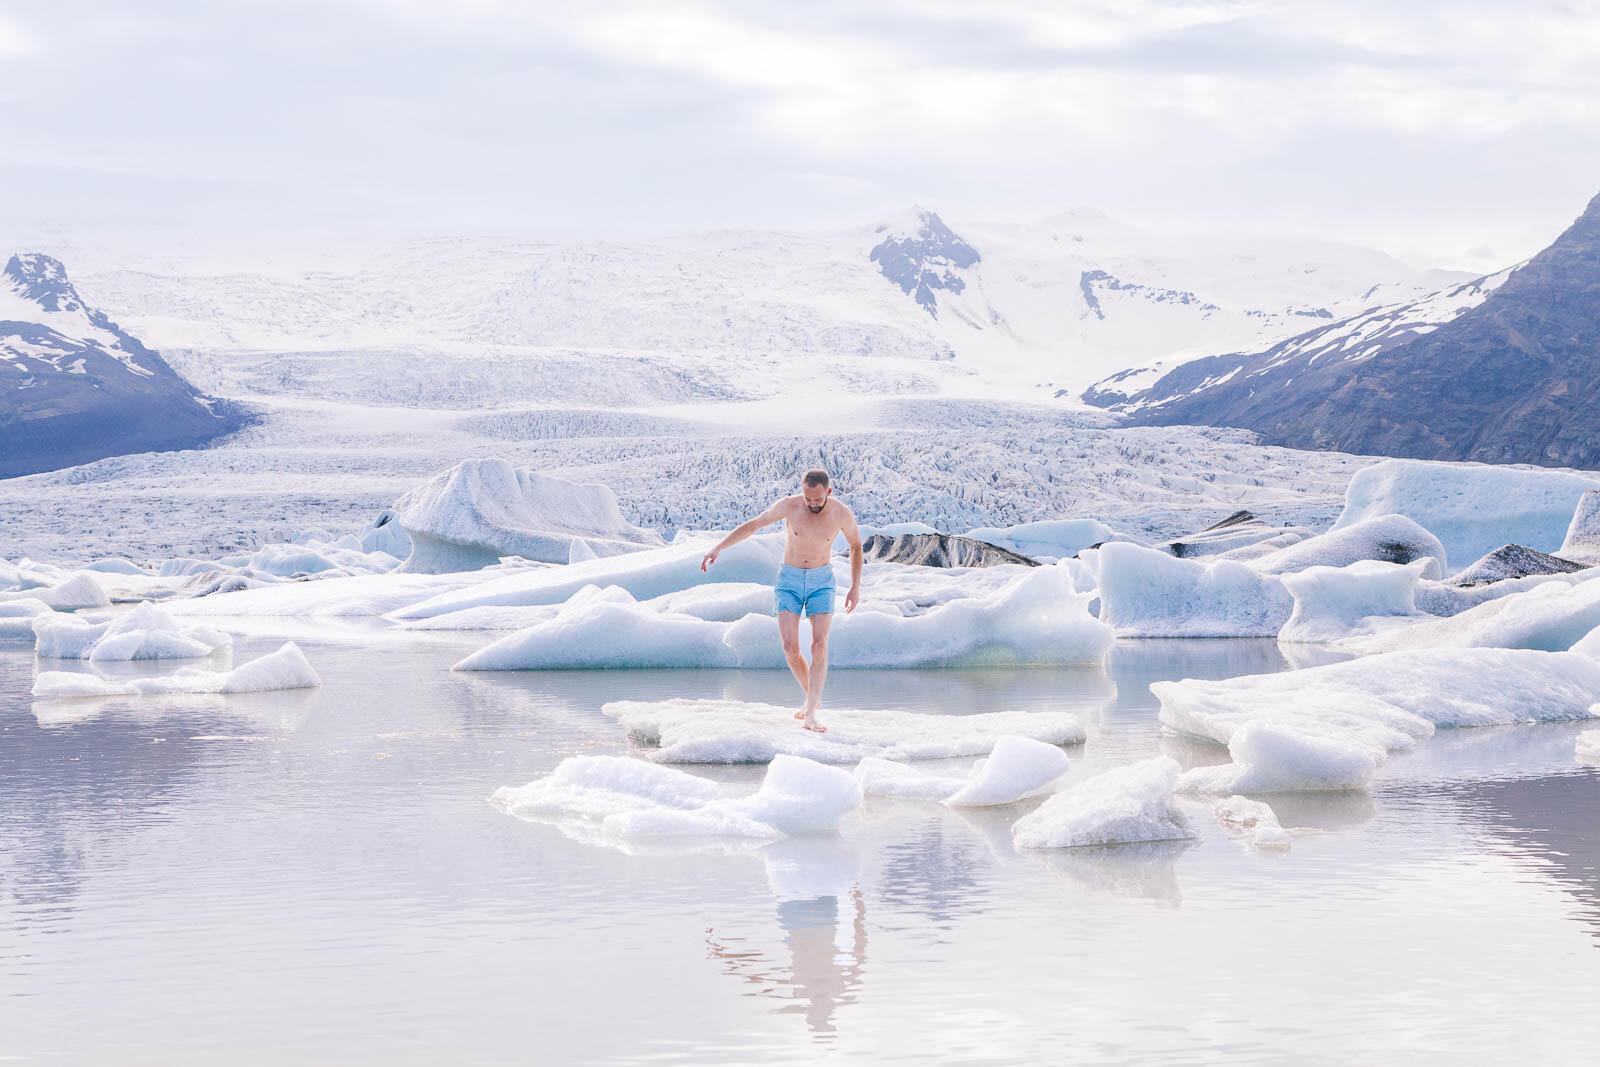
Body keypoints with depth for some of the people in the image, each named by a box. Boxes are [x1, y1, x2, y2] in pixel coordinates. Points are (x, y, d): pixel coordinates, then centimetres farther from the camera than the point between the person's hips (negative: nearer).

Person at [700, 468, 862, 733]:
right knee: (790, 649, -10)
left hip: (821, 582, 0)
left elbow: (856, 545, 7)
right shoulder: (789, 506, -13)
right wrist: (718, 548, -10)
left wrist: (855, 587, 6)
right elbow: (752, 525, -4)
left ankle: (810, 715, -18)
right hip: (789, 581, 0)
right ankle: (813, 697, 16)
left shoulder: (841, 513, -11)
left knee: (819, 645, -17)